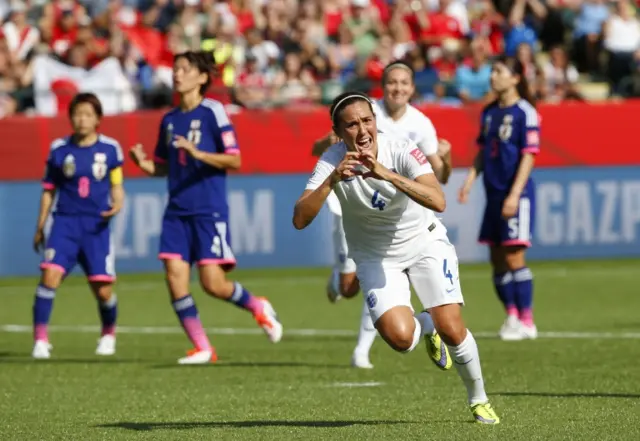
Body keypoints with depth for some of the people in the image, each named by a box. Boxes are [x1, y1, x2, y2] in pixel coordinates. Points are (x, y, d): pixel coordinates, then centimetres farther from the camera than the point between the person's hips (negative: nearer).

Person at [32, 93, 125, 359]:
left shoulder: (110, 148, 2)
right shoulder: (59, 149, 3)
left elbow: (116, 186, 10)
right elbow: (49, 190, 11)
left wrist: (117, 205, -11)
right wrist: (40, 227, 11)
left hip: (97, 226, 0)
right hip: (65, 221, 0)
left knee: (103, 290, -1)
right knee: (50, 274, -20)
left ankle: (109, 333, 29)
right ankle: (40, 338, -13)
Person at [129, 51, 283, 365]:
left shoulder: (212, 112, -5)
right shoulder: (169, 120, 13)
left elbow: (234, 161, -9)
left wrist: (198, 153, -23)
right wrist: (144, 164, 0)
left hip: (209, 210, -6)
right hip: (177, 211, 6)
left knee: (213, 284, -10)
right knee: (175, 277, -7)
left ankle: (257, 307, 20)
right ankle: (201, 348, 3)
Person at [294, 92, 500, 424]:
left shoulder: (401, 150, -24)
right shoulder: (333, 161, -20)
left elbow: (438, 202, -39)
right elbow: (300, 220, -29)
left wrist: (388, 174, -50)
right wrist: (332, 179, -42)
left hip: (424, 243, -1)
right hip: (376, 257, 1)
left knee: (452, 330, -14)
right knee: (399, 338, -20)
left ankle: (479, 400, 14)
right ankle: (425, 325, 19)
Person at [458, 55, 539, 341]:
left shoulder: (525, 113, -9)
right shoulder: (489, 112, 12)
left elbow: (529, 156, -13)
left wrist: (514, 194, -18)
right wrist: (470, 180, 5)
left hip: (516, 195, -7)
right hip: (494, 194, 7)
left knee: (514, 257, -8)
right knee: (497, 259, 7)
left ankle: (526, 322, -2)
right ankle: (511, 316, 17)